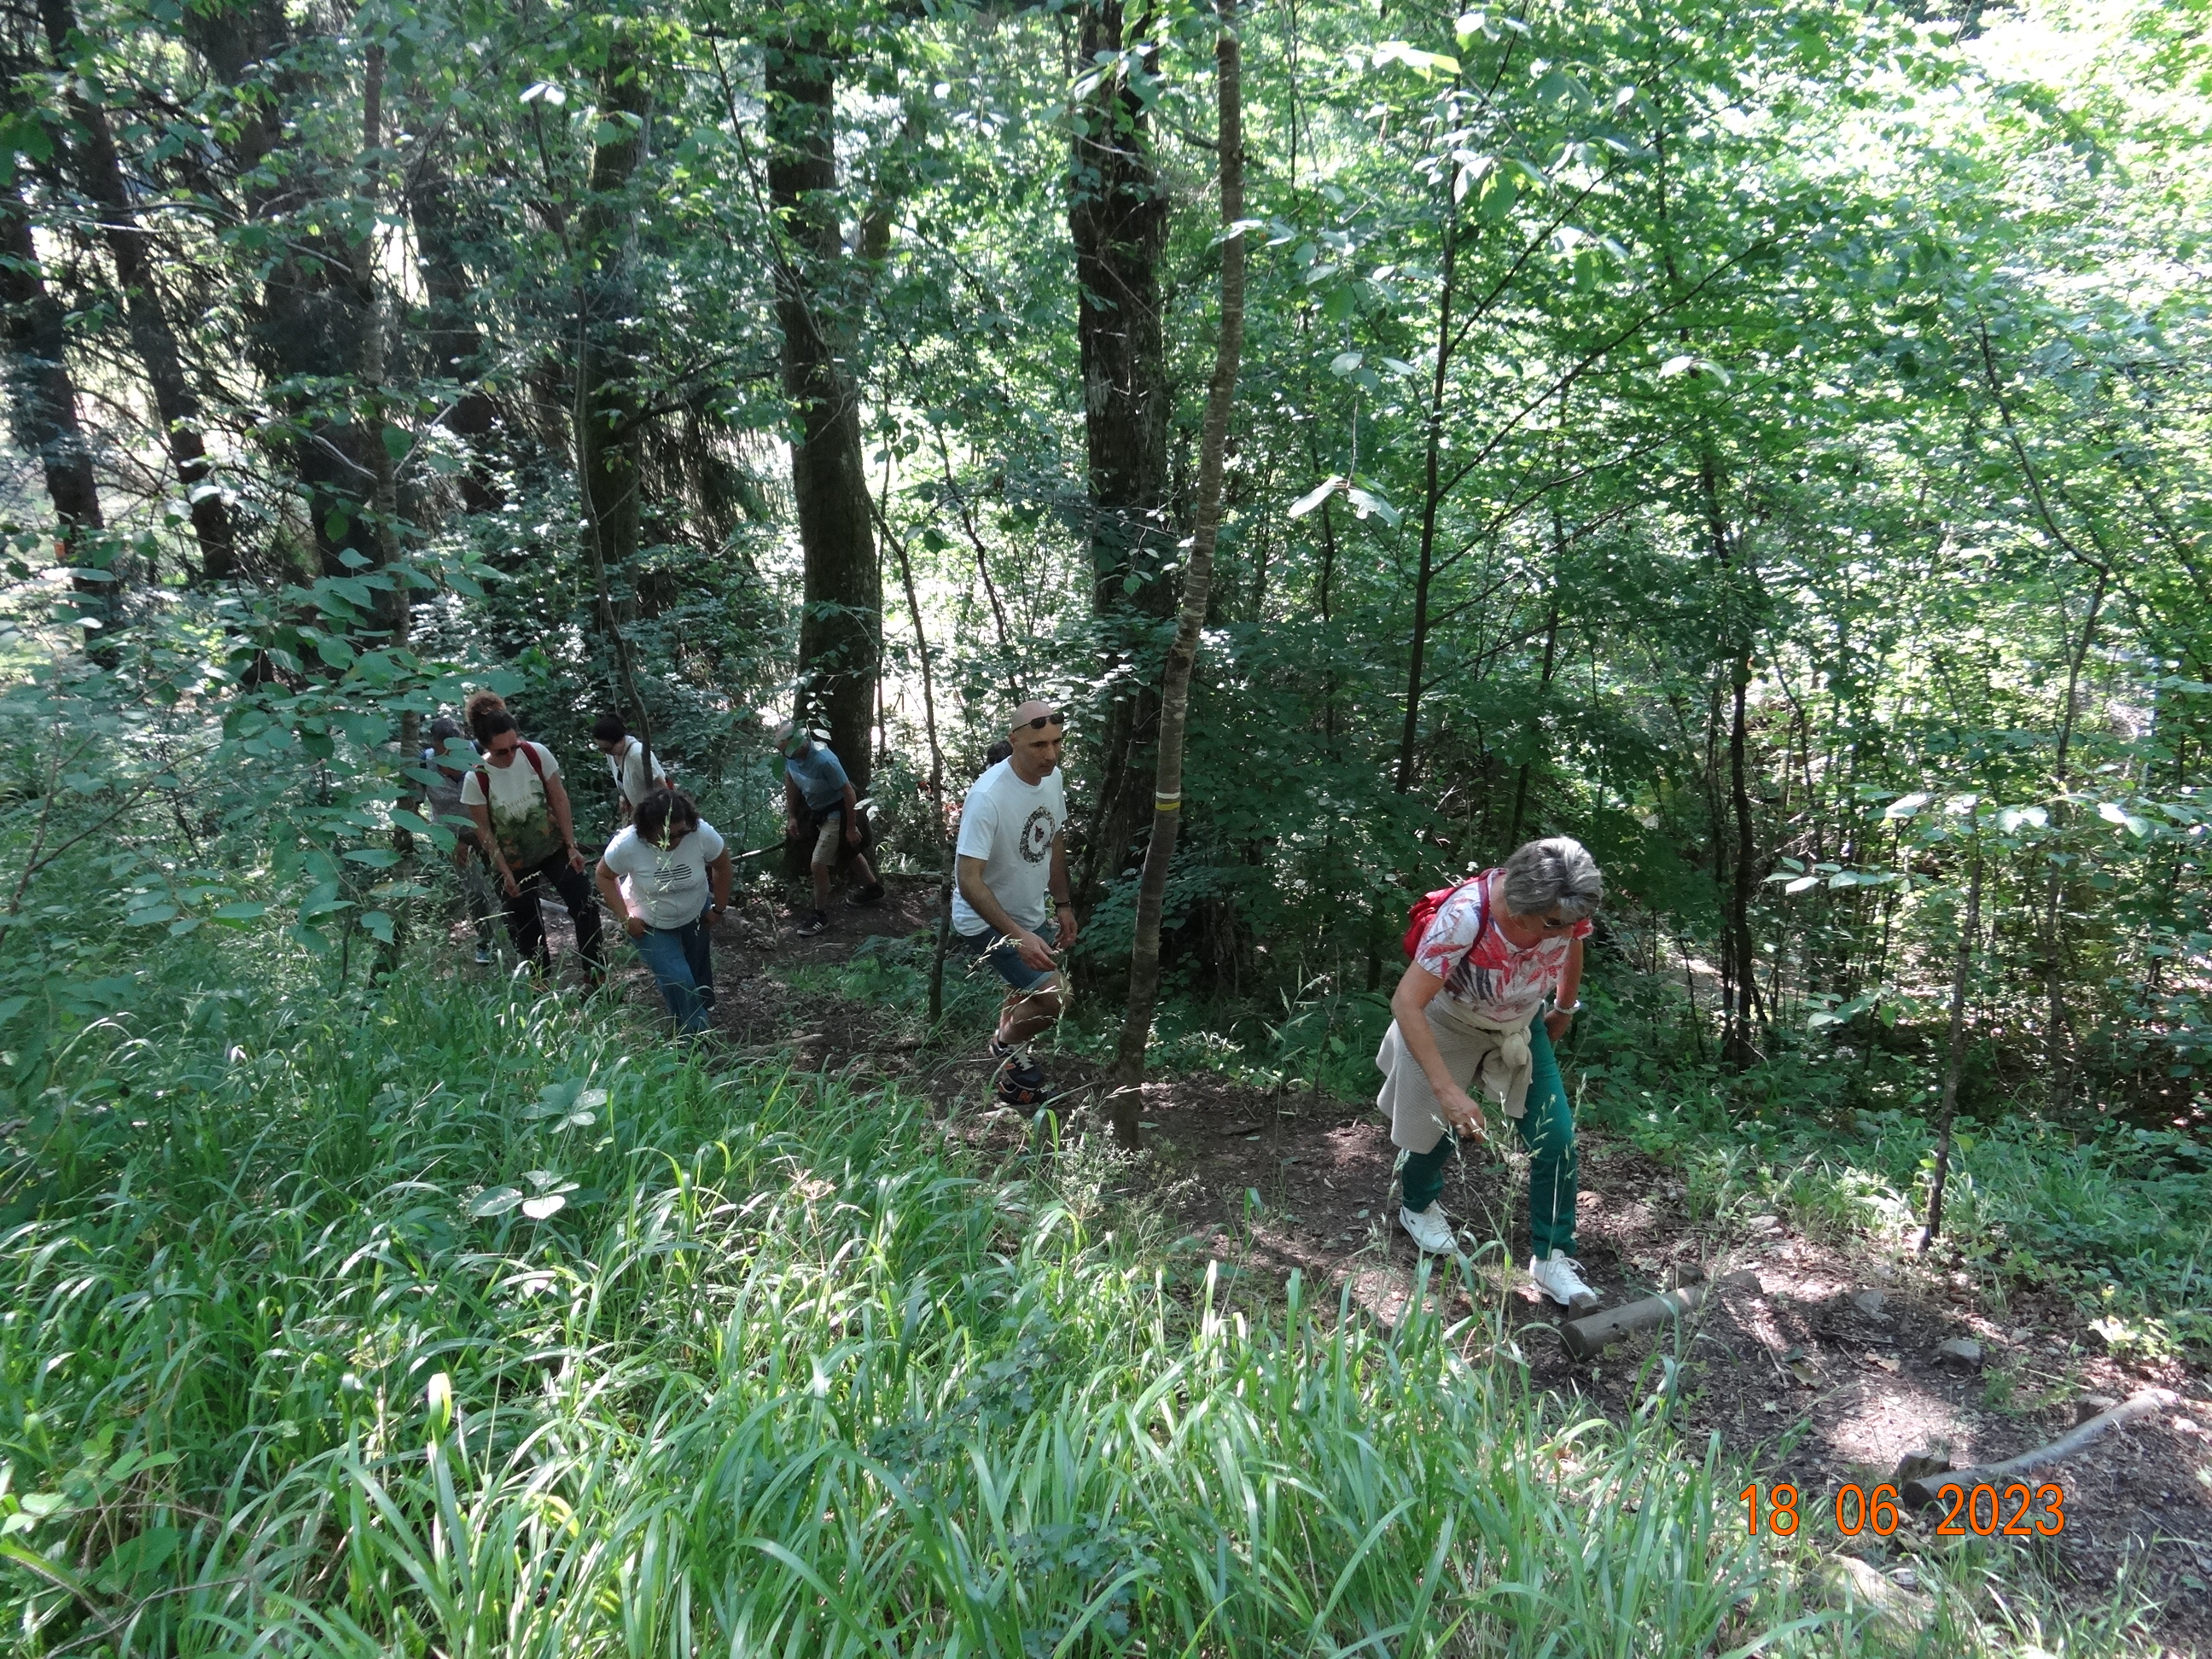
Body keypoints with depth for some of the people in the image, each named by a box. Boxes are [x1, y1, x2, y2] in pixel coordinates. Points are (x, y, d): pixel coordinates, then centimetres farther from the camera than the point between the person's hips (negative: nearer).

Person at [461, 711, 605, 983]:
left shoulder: (537, 754, -18)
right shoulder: (476, 779, -21)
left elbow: (559, 800, -8)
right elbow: (483, 830, -11)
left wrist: (571, 847, -8)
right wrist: (505, 873, -11)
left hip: (554, 847, 1)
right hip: (515, 862, -1)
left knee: (585, 907, -2)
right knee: (526, 925, 10)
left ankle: (596, 976, 12)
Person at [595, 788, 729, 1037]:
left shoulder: (702, 833, -30)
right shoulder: (626, 845, -32)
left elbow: (722, 865, -10)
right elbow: (604, 876, -12)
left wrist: (719, 908, -3)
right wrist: (625, 917, -16)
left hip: (696, 915, 2)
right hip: (649, 924, -2)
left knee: (699, 969, 19)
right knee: (678, 980, -12)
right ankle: (695, 1037, 9)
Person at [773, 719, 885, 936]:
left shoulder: (825, 761, -36)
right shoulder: (790, 755, -15)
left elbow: (848, 793, -26)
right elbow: (791, 783, 3)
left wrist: (851, 828, -19)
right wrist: (793, 817, 8)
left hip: (836, 814, -8)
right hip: (816, 811, 8)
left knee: (817, 864, -8)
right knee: (851, 852, 26)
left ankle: (820, 915, 11)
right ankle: (873, 889, 48)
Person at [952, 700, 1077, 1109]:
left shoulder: (1052, 777, -7)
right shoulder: (988, 796, -31)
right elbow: (968, 881, -32)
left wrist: (1062, 905, 12)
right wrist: (1019, 937, -37)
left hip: (1030, 916, 8)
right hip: (986, 922, -8)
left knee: (1027, 996, 21)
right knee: (1054, 997, -16)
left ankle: (1009, 1074, 44)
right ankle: (1007, 1045, 14)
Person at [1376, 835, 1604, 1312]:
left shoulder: (1565, 911, -25)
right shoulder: (1464, 917, -40)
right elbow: (1406, 1003, -39)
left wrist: (1565, 1010, 17)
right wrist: (1447, 1090, -43)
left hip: (1521, 1027, 4)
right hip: (1449, 1025, -4)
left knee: (1555, 1138, -5)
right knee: (1441, 1126, 11)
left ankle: (1552, 1256, 10)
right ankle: (1417, 1206, 43)